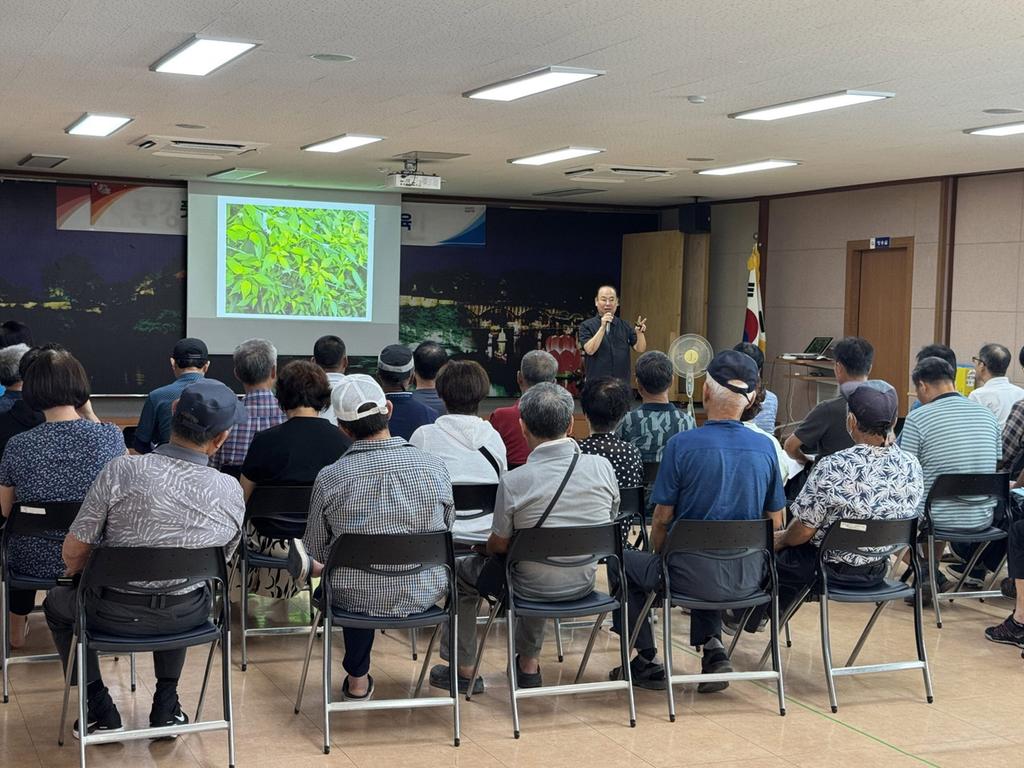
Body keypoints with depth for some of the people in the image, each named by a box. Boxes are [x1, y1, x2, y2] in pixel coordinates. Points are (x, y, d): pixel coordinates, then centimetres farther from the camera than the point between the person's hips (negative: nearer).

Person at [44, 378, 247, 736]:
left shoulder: (121, 471, -24)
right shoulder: (231, 491, -15)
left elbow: (73, 551, -15)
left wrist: (78, 571, 8)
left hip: (116, 614, -2)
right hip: (187, 618, 2)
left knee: (56, 602, 31)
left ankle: (100, 711, 25)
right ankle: (166, 706, 33)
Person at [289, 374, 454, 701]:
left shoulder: (329, 478, -16)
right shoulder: (435, 467, -11)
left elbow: (314, 549, -1)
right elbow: (445, 530, 5)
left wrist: (320, 565, 23)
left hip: (357, 599, -1)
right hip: (425, 594, 1)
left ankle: (358, 679, 40)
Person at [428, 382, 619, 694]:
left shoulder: (514, 481, -23)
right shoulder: (602, 467, -12)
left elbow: (499, 545, -10)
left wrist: (485, 547, 14)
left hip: (536, 589, -5)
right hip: (584, 582, 5)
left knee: (462, 571, 22)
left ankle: (464, 669, 29)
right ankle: (529, 663, 41)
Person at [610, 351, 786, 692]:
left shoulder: (682, 445, -13)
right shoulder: (765, 447, -1)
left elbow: (662, 519, -7)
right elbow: (776, 522, 7)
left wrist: (660, 559, 13)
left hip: (696, 576, -4)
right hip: (749, 577, 5)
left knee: (624, 562, 23)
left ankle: (646, 661, 22)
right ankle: (712, 645, 19)